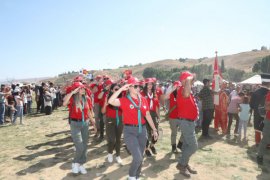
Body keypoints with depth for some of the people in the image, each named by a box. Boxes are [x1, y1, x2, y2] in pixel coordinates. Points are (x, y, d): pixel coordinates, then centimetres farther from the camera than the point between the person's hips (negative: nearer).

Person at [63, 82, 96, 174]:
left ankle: (81, 164, 29)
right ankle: (75, 163, 19)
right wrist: (72, 92, -29)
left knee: (85, 146, 10)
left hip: (85, 123, 5)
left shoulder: (87, 98, 1)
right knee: (80, 147, -9)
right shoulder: (72, 99, -11)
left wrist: (93, 123, 13)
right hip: (75, 124, -5)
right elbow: (64, 103, -35)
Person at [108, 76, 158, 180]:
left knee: (140, 157, 15)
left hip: (142, 130, 5)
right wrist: (121, 89, -20)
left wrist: (154, 129, 13)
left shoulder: (143, 100, 5)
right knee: (138, 158, -11)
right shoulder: (124, 100, -8)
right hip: (130, 131, -5)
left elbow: (148, 115, 12)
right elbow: (111, 101, -25)